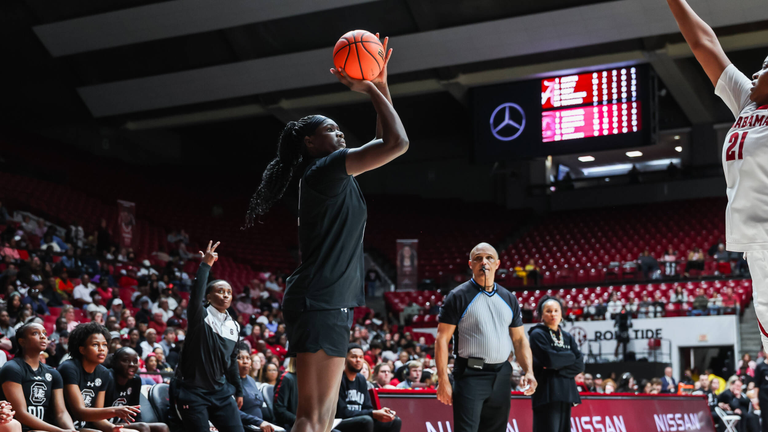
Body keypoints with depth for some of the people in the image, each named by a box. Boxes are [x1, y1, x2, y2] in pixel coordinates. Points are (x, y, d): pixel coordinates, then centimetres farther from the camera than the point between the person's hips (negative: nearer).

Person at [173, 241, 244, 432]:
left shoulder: (234, 327, 10)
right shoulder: (200, 317, -7)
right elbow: (196, 294, -30)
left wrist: (238, 391, 22)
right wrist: (206, 265, -33)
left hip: (221, 392, 6)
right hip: (193, 392, -6)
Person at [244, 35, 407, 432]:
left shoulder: (336, 175, 20)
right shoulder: (324, 170, -8)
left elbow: (386, 142, 29)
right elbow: (397, 142, -13)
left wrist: (381, 86, 22)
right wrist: (370, 90, -1)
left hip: (329, 305, 11)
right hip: (320, 303, -11)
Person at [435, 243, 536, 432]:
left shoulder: (509, 299, 13)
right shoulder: (458, 297, -3)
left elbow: (520, 339, 16)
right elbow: (442, 339, -6)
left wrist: (528, 371, 0)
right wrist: (443, 380, -13)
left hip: (501, 377, 6)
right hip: (470, 375, -5)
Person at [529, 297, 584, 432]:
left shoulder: (567, 337, 17)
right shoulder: (538, 334, 0)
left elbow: (580, 365, 6)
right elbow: (550, 359, -15)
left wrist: (558, 368, -8)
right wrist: (569, 356, 1)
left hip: (566, 393, 6)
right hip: (547, 393, -6)